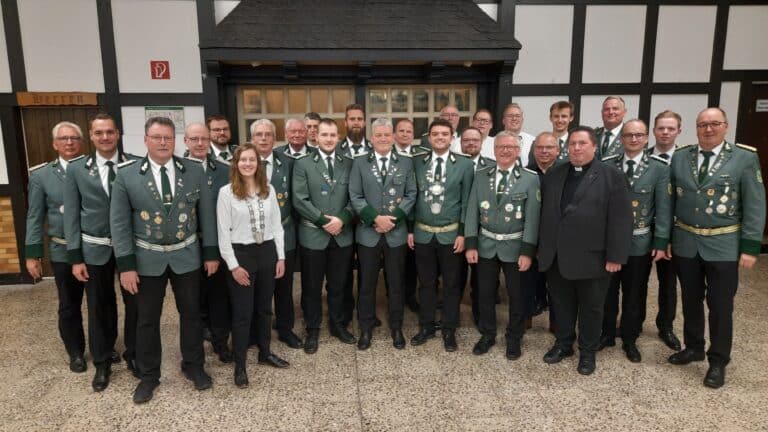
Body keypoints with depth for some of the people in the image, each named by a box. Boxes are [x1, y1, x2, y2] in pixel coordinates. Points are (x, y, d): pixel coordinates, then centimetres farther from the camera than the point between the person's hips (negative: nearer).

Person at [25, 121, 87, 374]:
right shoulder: (41, 175, 0)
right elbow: (35, 217, 2)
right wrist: (32, 253, -2)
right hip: (63, 251, 0)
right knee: (69, 306, 13)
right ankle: (76, 353, 31)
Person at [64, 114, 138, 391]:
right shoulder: (76, 169, 1)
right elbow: (72, 214, 1)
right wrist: (75, 257, -3)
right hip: (95, 249, 1)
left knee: (134, 303, 11)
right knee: (100, 307, 12)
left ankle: (133, 354, 32)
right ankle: (102, 362, 30)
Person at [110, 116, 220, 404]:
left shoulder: (194, 171, -4)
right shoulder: (126, 174, -7)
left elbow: (206, 214, 1)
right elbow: (119, 223, -6)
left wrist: (211, 252, 0)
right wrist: (125, 264, -9)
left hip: (187, 255, 1)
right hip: (147, 258, -1)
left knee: (191, 313, 13)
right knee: (147, 319, 11)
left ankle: (193, 366, 32)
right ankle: (148, 375, 30)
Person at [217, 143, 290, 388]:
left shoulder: (269, 190, 4)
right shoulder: (226, 192, -8)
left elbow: (276, 224, 7)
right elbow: (223, 232, -8)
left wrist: (281, 256, 3)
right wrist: (233, 265, -12)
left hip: (267, 251, 4)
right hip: (241, 254, -4)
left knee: (264, 308, 17)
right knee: (242, 312, 4)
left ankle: (265, 353, 35)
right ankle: (240, 365, 19)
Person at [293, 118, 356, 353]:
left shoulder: (348, 163, 6)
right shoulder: (303, 164, -2)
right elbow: (300, 200, -9)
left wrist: (342, 219, -13)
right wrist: (323, 220, -15)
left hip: (342, 234, 2)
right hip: (313, 235, -2)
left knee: (338, 285, 14)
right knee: (312, 287, 9)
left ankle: (337, 324, 32)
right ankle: (312, 330, 25)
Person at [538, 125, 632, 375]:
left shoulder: (612, 176, -5)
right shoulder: (553, 175, 9)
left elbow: (620, 220, -9)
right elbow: (544, 212, 10)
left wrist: (615, 257, -13)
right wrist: (541, 248, 7)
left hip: (592, 257, -4)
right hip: (556, 256, 4)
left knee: (591, 308, 11)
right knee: (561, 304, 15)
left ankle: (588, 352, 27)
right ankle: (563, 344, 33)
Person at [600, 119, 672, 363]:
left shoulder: (659, 168, -4)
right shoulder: (607, 166, -1)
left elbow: (663, 208, -5)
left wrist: (661, 243, -8)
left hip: (640, 242, -1)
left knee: (634, 294, 12)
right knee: (607, 291, 13)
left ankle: (630, 340, 29)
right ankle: (607, 334, 31)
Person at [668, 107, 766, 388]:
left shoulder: (745, 158, -5)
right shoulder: (679, 157, 2)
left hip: (723, 245, -2)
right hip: (685, 243, 3)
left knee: (720, 305, 6)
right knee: (691, 300, 16)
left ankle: (718, 361, 22)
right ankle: (693, 348, 35)